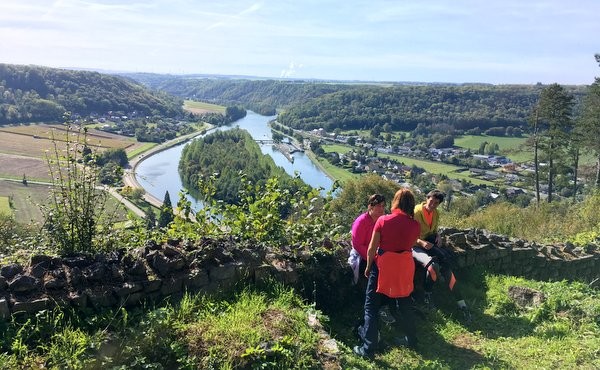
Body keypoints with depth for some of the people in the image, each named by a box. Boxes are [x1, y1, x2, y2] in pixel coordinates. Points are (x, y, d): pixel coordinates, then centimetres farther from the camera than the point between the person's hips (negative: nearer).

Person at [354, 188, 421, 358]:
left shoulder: (382, 220, -13)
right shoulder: (415, 225, -7)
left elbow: (372, 248, -9)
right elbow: (410, 245, 7)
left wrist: (368, 267, 5)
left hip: (383, 266, -3)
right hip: (404, 266, 3)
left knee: (371, 306, 8)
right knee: (404, 304, 23)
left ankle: (368, 348, 9)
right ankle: (411, 339, 38)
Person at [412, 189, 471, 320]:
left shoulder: (436, 214, 6)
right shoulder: (416, 213, -15)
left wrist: (438, 236, -2)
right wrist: (421, 242, -28)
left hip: (429, 243, 6)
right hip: (414, 246, -6)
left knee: (446, 264, -21)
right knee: (432, 264, -35)